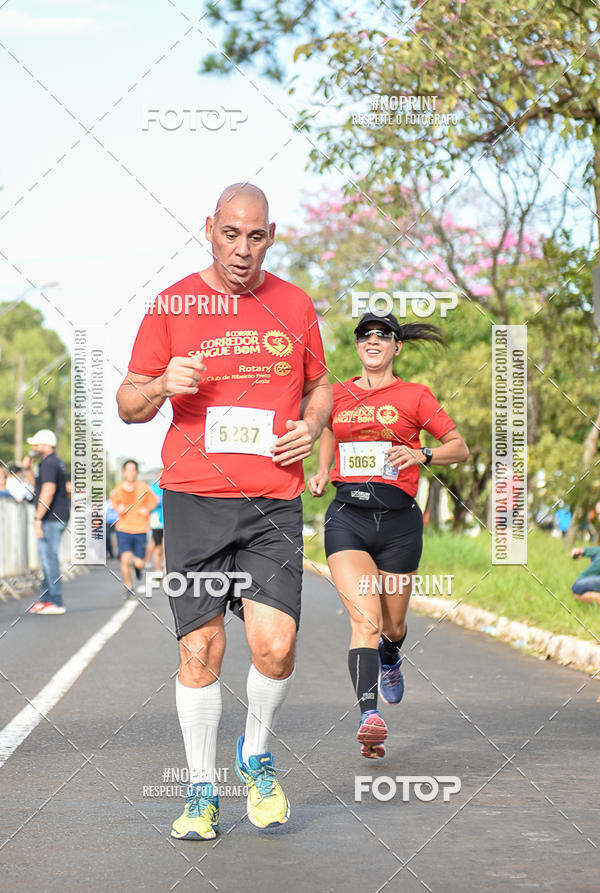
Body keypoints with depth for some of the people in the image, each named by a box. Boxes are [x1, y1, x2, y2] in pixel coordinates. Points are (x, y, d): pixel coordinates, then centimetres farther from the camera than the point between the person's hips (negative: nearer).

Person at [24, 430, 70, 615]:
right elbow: (38, 488, 29)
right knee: (47, 558, 15)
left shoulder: (48, 464, -14)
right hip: (57, 518, 10)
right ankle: (45, 599, 20)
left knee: (49, 558, -8)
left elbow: (48, 490, -25)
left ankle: (56, 603, -7)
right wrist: (28, 470, 19)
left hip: (50, 519, -10)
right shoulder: (56, 462, 18)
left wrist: (38, 518, -24)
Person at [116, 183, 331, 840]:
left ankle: (255, 756, 17)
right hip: (194, 499, -1)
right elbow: (128, 403, 9)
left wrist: (310, 427, 3)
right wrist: (162, 385, -13)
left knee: (274, 645, -11)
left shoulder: (293, 304, 10)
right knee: (199, 650, -1)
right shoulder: (172, 305, 4)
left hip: (274, 503, 1)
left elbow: (319, 385, 24)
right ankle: (201, 788, 16)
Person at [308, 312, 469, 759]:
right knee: (365, 619, -19)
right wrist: (322, 473, 15)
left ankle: (390, 659, 50)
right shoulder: (338, 395, 11)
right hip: (348, 516, 0)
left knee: (393, 626, 12)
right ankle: (370, 715, -27)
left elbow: (460, 448, 7)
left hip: (398, 519, 0)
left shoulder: (415, 396, 3)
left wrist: (420, 455, -12)